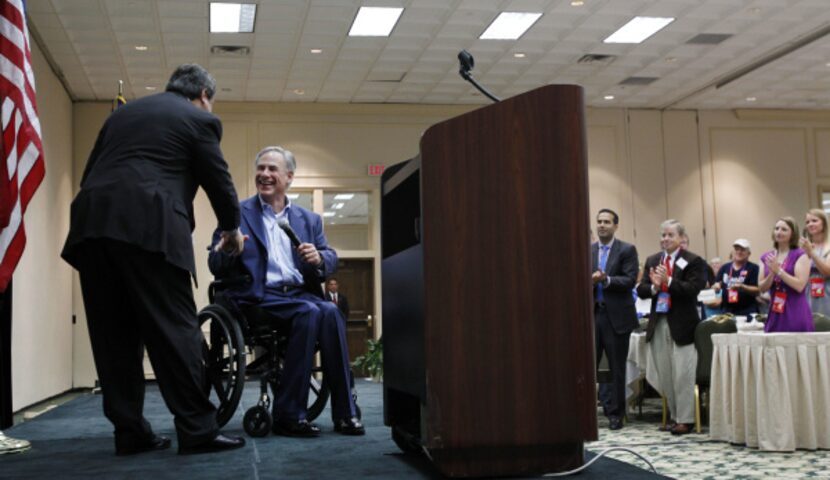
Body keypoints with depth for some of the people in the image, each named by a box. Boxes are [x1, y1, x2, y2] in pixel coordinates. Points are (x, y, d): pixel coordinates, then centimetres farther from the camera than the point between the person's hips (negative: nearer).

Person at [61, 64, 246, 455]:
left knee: (114, 333, 7)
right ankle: (197, 430, -4)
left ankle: (130, 432, 9)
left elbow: (89, 173, 25)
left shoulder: (123, 112, 28)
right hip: (149, 227, -6)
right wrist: (231, 229, 27)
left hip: (92, 222, 6)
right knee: (174, 328, -4)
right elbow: (218, 180, 11)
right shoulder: (199, 119, 10)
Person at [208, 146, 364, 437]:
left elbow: (331, 259, 14)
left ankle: (344, 413, -24)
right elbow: (217, 268, 3)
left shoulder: (309, 219, 21)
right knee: (310, 312, -31)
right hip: (260, 297, -3)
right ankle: (288, 415, -25)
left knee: (330, 312, -29)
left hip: (301, 294, 4)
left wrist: (319, 258, -10)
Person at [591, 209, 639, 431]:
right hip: (592, 314, 3)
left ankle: (615, 413, 16)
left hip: (616, 316, -3)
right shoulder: (588, 251, 11)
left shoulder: (627, 250, -1)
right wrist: (590, 280, -14)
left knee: (616, 368, 5)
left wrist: (606, 279, -22)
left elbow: (630, 280, -10)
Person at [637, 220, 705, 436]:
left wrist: (668, 281, -23)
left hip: (682, 324, -5)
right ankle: (675, 416, 20)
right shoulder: (652, 261, 13)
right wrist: (654, 286, -14)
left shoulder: (693, 261, -3)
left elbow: (692, 289, -15)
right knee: (664, 375, 10)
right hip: (658, 323, 5)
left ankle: (685, 419, 6)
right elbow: (641, 290, 6)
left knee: (682, 375, -3)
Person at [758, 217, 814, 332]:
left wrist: (778, 270, -14)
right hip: (775, 314, 4)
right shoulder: (766, 258, 11)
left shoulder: (801, 255, -3)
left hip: (796, 314, -4)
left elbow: (800, 286, -13)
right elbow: (762, 288, 6)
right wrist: (772, 273, -11)